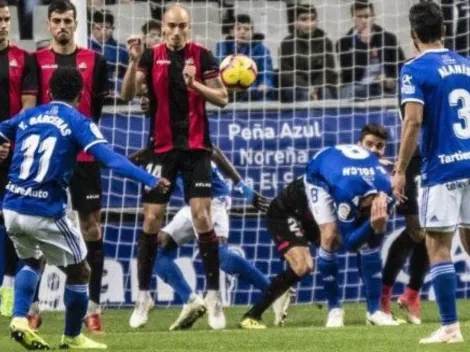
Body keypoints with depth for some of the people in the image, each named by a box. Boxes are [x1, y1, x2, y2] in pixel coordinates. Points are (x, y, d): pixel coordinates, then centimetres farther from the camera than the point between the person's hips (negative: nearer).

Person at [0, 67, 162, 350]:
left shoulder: (27, 116, 11)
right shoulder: (78, 123, -3)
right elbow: (109, 158, -16)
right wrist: (147, 179, -23)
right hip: (46, 213, -5)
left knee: (34, 261, 31)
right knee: (80, 271, 16)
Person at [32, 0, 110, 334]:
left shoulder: (95, 61, 6)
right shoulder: (37, 61, 4)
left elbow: (101, 108, 8)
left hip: (84, 156, 1)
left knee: (92, 228, 0)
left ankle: (93, 307, 3)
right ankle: (32, 306, 6)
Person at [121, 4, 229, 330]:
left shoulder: (201, 56, -2)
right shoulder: (151, 56, 1)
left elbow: (222, 98, -4)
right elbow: (127, 94, -8)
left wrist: (195, 83, -21)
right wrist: (134, 62, -23)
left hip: (196, 147, -1)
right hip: (162, 147, 1)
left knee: (202, 217, -9)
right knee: (152, 219, 0)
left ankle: (214, 296, -5)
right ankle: (144, 294, 11)